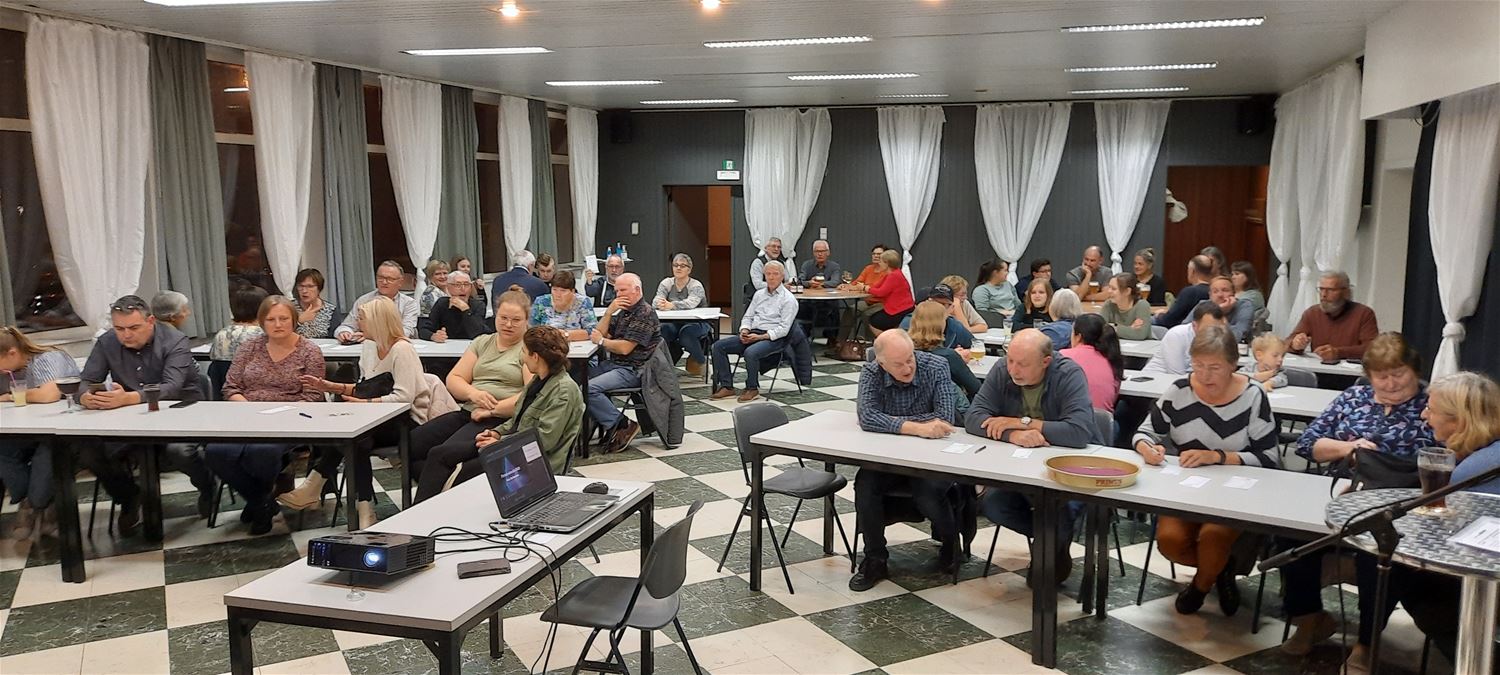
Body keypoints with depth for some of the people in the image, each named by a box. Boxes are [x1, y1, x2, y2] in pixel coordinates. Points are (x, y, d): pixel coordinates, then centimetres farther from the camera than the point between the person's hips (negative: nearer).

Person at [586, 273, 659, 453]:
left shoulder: (645, 314, -12)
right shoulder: (623, 312, 18)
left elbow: (624, 348, -19)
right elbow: (599, 333, 13)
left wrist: (601, 341, -2)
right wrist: (609, 311, -1)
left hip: (633, 370, -10)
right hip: (613, 364, 10)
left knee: (589, 388, -26)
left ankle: (624, 425, -15)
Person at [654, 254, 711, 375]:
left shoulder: (696, 286, -7)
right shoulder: (666, 283, 6)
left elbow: (690, 303, -29)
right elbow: (655, 302, -10)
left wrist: (671, 305, -46)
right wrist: (660, 303, -37)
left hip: (696, 323, -3)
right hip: (674, 323, 3)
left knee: (687, 331, -35)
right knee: (663, 328, -29)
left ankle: (699, 360, -6)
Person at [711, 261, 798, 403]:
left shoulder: (788, 299, -4)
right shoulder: (759, 294, 18)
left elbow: (783, 328, -11)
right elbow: (748, 317, 20)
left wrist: (760, 337, -19)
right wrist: (744, 331, -2)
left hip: (773, 338, -7)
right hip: (752, 334, 7)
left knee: (750, 352, -37)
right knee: (718, 346, -11)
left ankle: (752, 388, -15)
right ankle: (726, 386, -10)